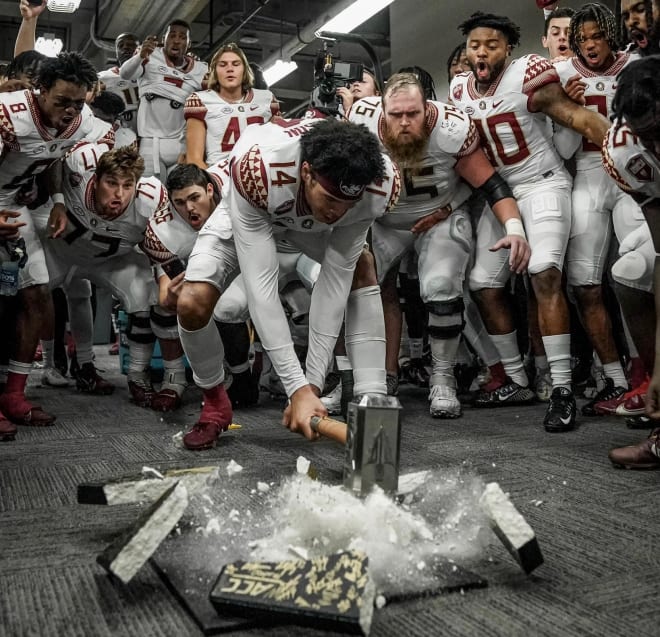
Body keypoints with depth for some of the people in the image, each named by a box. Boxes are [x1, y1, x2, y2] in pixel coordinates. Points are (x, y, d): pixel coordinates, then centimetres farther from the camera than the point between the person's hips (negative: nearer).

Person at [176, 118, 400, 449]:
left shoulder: (380, 185, -35)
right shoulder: (256, 171, -45)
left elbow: (335, 279, -30)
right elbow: (260, 285, -43)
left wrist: (313, 383, -30)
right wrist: (297, 388, -44)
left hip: (310, 216, 3)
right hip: (250, 210, -3)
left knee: (361, 272, -17)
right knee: (192, 303, -19)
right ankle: (215, 403, 9)